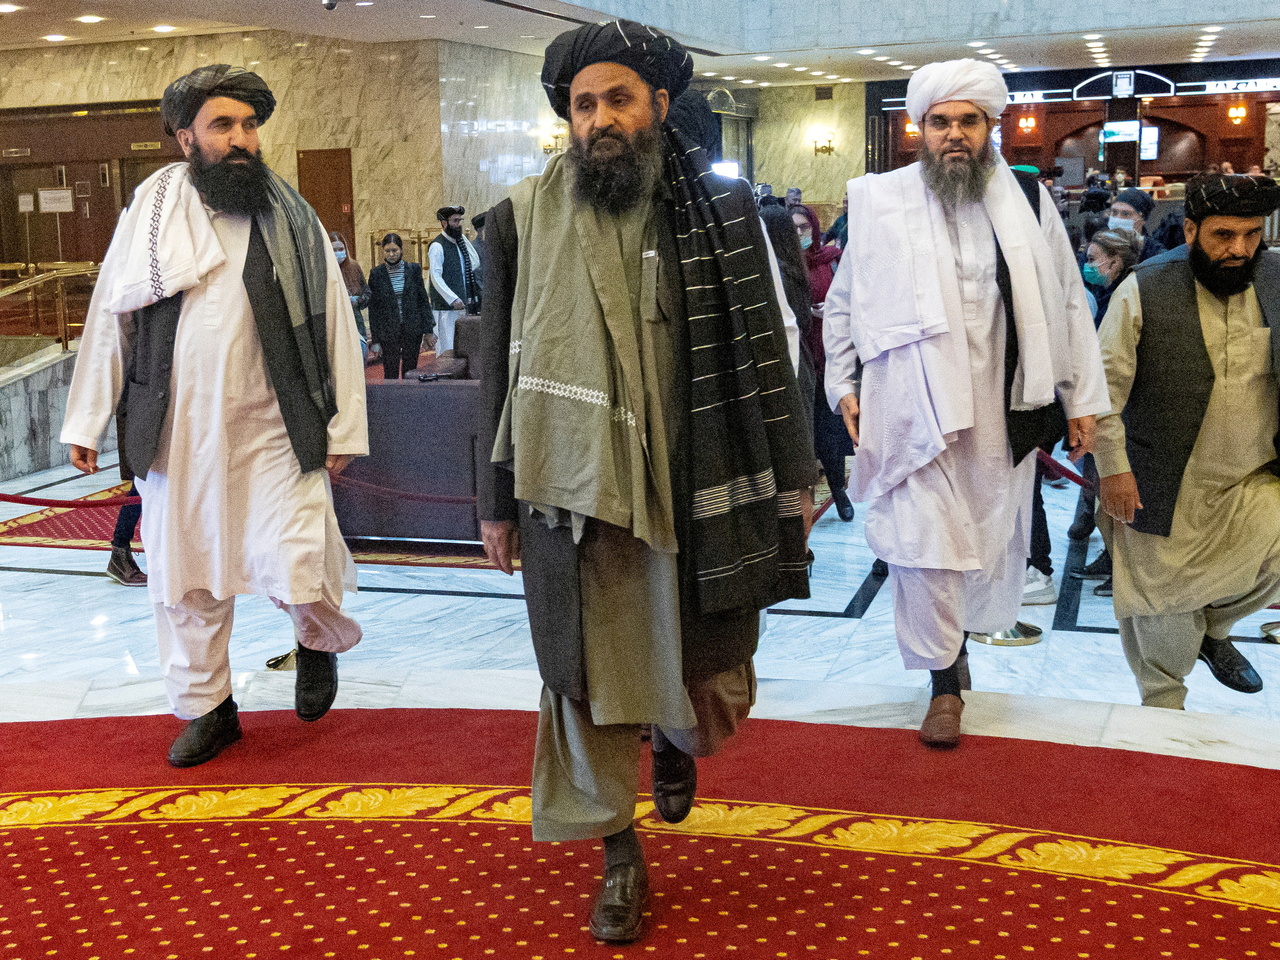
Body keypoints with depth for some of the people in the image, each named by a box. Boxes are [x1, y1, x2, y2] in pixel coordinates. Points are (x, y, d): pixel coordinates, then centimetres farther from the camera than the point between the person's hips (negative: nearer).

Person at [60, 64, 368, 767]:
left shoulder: (292, 219, 0)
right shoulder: (150, 211, 1)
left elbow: (334, 325, 1)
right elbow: (109, 318, 5)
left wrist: (343, 427, -1)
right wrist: (85, 420, 6)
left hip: (274, 431, -1)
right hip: (178, 432, 2)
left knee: (296, 572, -11)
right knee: (187, 579, 11)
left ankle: (319, 639, 24)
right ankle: (207, 707, 30)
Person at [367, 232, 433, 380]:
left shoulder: (413, 269, 2)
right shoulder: (376, 274, -1)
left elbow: (423, 299, 6)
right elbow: (373, 308, 2)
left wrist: (428, 329, 2)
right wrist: (375, 339, -2)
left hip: (412, 328, 1)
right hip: (389, 332, -1)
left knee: (410, 370, 4)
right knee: (391, 373, -1)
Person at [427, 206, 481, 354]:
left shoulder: (459, 243, 17)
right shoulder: (437, 246, -10)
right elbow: (436, 278, -20)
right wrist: (453, 299, -26)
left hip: (461, 307, 8)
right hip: (444, 307, -8)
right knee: (446, 350, -9)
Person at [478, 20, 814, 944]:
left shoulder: (722, 209, 1)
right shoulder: (524, 217, 2)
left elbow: (767, 347, 4)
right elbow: (500, 368, 5)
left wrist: (793, 476, 4)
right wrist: (498, 501, 7)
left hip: (698, 494, 0)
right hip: (574, 495, 0)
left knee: (711, 693, 10)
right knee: (591, 687, 9)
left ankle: (675, 742, 47)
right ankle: (620, 853, 30)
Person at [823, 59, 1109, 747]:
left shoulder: (1028, 202, 4)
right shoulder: (879, 203, 1)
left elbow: (1068, 304, 9)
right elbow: (843, 305, 10)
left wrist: (1082, 399, 7)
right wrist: (842, 385, 4)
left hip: (1000, 412, 2)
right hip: (913, 409, -2)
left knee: (990, 538, 12)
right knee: (924, 540, -3)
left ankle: (957, 631, 40)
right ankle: (945, 680, 15)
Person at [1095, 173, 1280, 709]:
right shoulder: (1145, 290, -10)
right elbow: (1106, 383, -8)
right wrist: (1112, 468, -10)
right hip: (1164, 488, -2)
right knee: (1161, 598, 8)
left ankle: (1214, 626, 16)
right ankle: (1163, 706, 32)